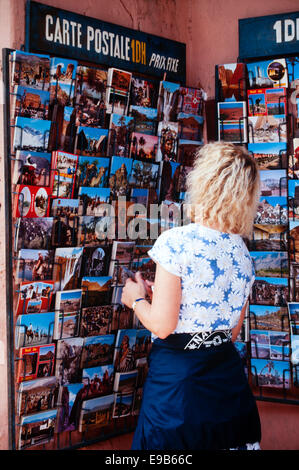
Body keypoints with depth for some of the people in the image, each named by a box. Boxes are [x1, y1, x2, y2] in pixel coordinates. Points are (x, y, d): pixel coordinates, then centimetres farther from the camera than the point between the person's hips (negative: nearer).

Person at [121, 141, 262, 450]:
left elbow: (162, 325, -18)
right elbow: (233, 331, 12)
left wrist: (137, 299, 4)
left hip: (178, 375, -6)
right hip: (228, 375, 6)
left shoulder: (176, 241, -16)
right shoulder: (242, 253, 3)